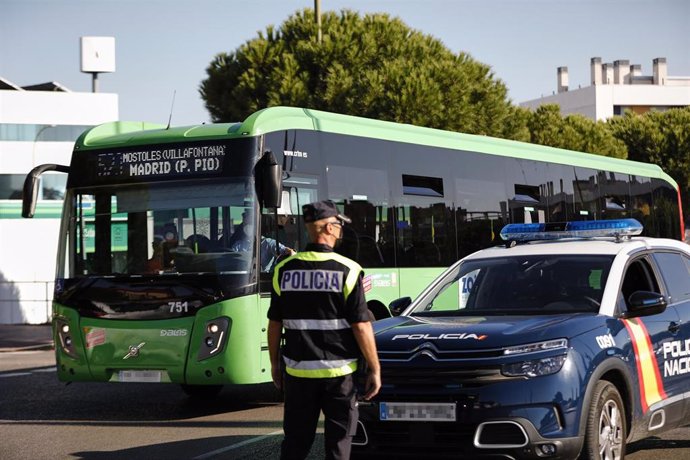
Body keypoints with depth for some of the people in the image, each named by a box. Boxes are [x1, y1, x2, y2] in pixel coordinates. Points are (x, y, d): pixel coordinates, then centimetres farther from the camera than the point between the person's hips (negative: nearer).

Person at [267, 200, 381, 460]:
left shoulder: (284, 270, 0)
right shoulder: (347, 270, -9)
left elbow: (275, 324, 4)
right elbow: (361, 325, -10)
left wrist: (275, 363, 15)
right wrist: (374, 369, -3)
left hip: (298, 371, 3)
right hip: (339, 371, -3)